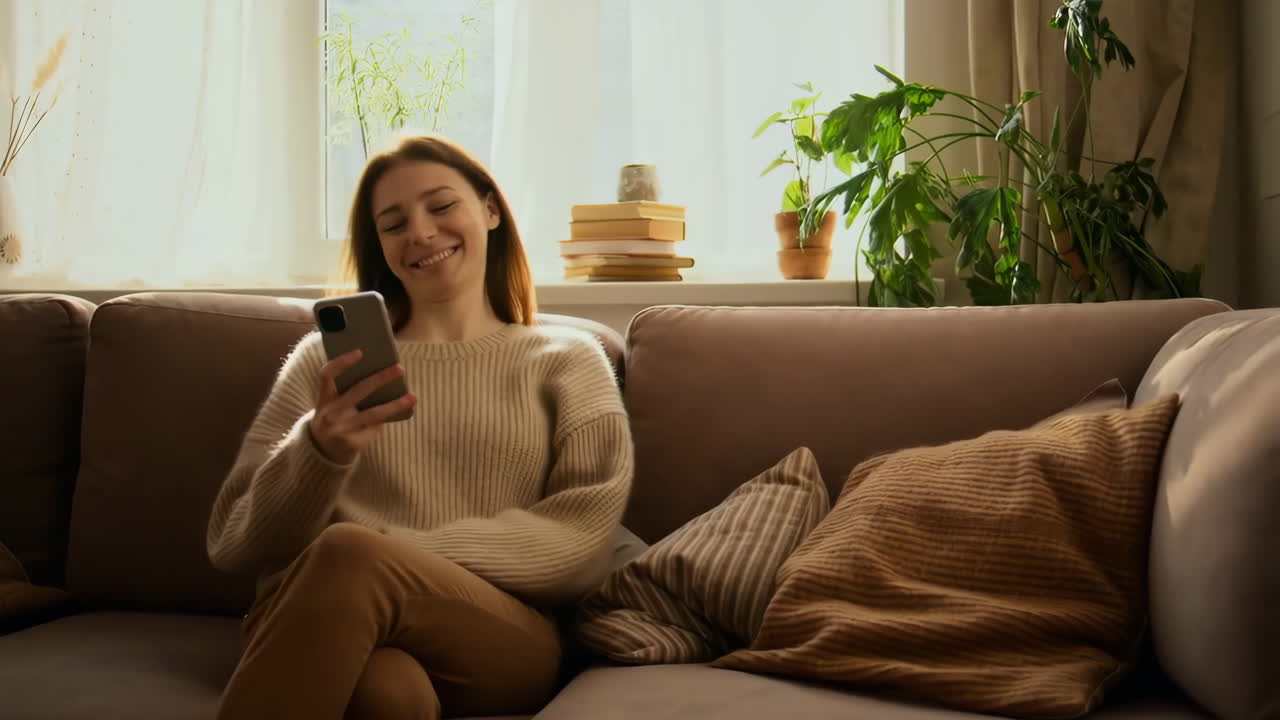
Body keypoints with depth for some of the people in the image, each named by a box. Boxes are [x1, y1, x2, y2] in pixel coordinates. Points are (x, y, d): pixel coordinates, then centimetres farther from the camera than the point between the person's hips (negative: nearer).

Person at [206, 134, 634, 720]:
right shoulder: (326, 357, 19)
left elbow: (578, 544, 0)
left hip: (503, 640, 0)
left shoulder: (568, 360, 16)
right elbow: (235, 544, 9)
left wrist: (370, 555, -11)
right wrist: (319, 453, -14)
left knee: (347, 559, -33)